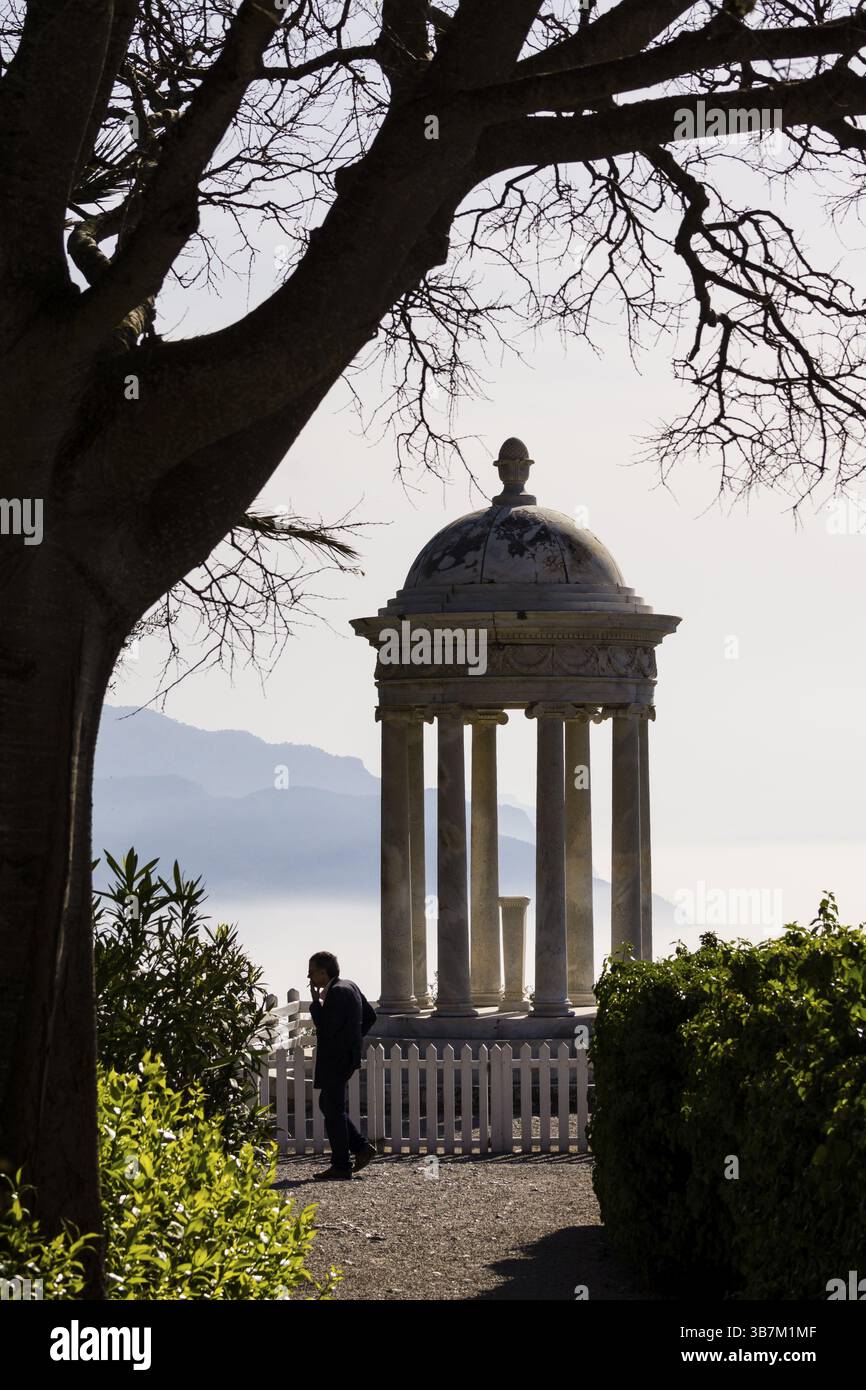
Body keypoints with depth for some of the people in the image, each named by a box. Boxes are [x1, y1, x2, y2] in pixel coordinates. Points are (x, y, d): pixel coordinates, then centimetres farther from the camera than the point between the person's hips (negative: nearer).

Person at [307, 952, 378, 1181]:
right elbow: (370, 1015, 20)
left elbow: (326, 1026, -25)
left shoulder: (337, 992, -19)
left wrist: (316, 1001, -15)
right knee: (327, 1105, 19)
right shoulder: (349, 986, 12)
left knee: (334, 1111, -4)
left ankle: (341, 1166, 1)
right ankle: (362, 1147, 18)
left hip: (336, 1060, -10)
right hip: (346, 1056, 10)